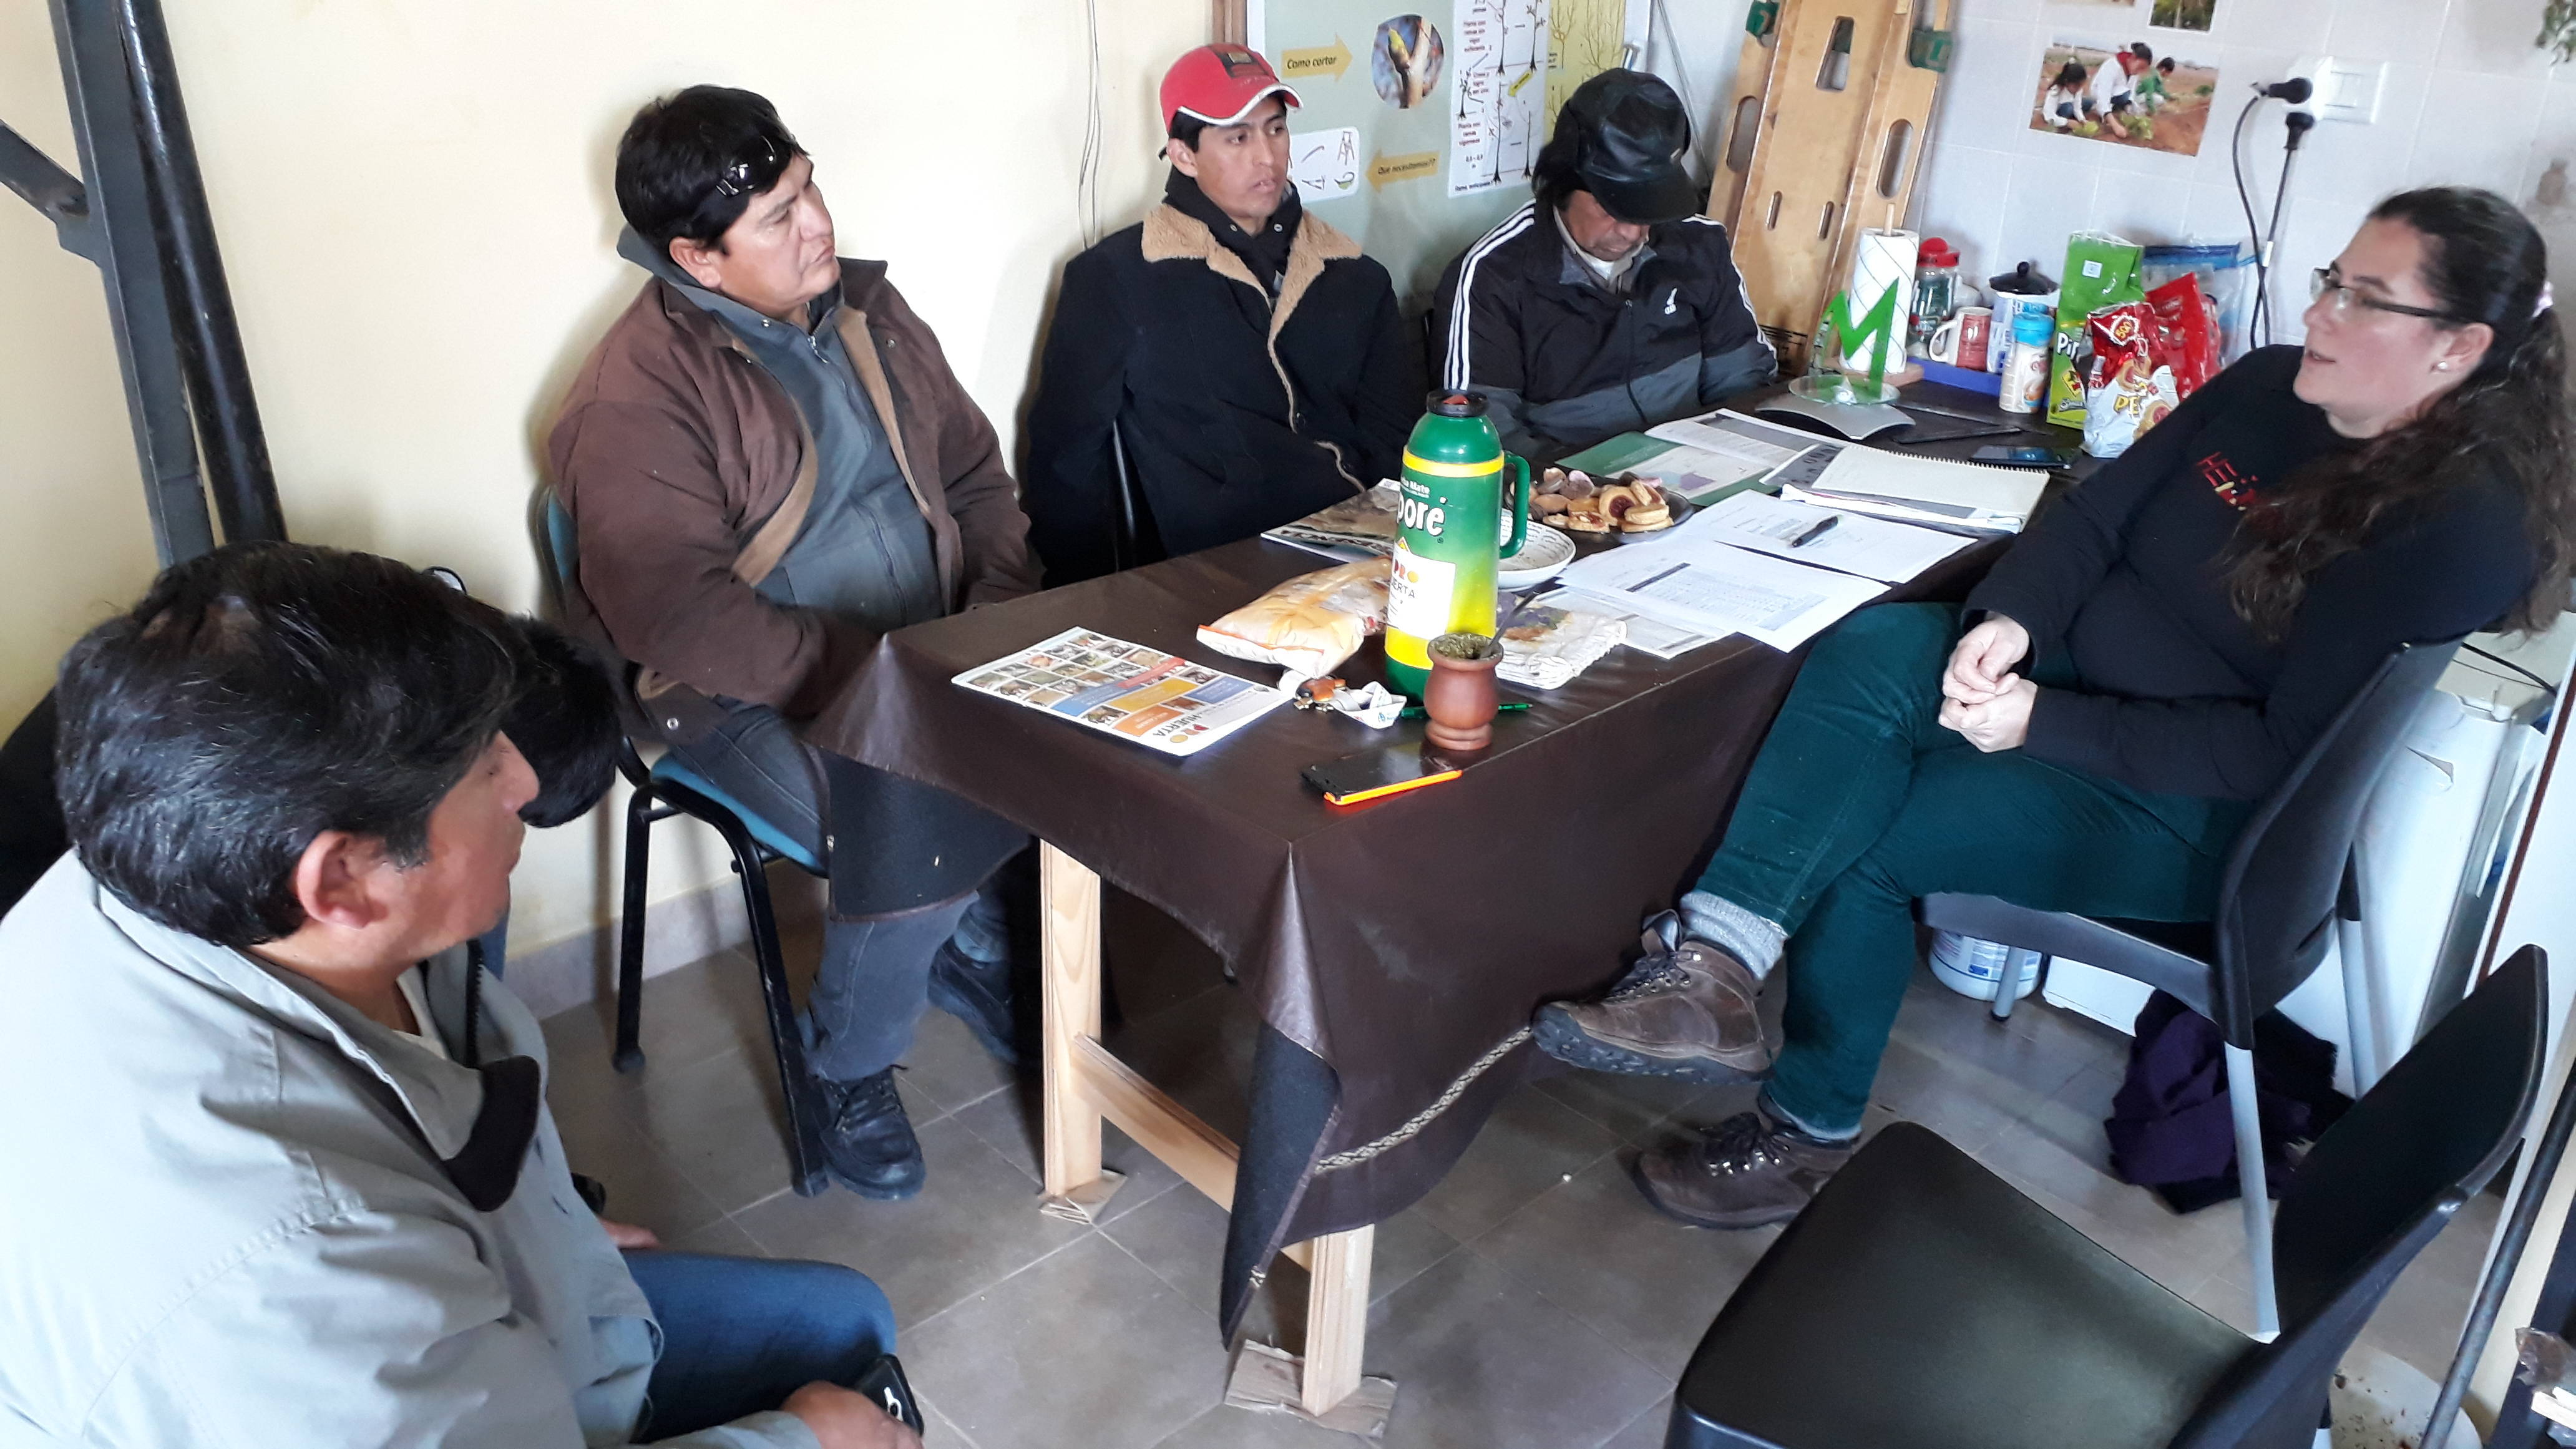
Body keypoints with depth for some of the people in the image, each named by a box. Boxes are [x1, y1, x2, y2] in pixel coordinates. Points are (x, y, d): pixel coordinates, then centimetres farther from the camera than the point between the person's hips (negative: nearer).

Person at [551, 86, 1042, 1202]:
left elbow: (974, 470, 13)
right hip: (750, 695, -6)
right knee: (914, 821, -31)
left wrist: (1001, 608, -3)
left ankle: (979, 939, 12)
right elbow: (683, 619, -22)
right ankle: (848, 1069, -1)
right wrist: (865, 670, -25)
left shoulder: (864, 308, 6)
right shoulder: (635, 397, -15)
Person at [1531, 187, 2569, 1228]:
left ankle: (1809, 1127, -2)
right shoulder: (2266, 388, 3)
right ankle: (1711, 968, -34)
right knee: (1871, 648, -24)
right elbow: (2094, 514, 3)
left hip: (2191, 805, -6)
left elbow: (2283, 749, -20)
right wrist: (2010, 618, -18)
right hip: (2070, 668, 6)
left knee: (1859, 836, -22)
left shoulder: (2466, 526, -16)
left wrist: (2045, 723, -25)